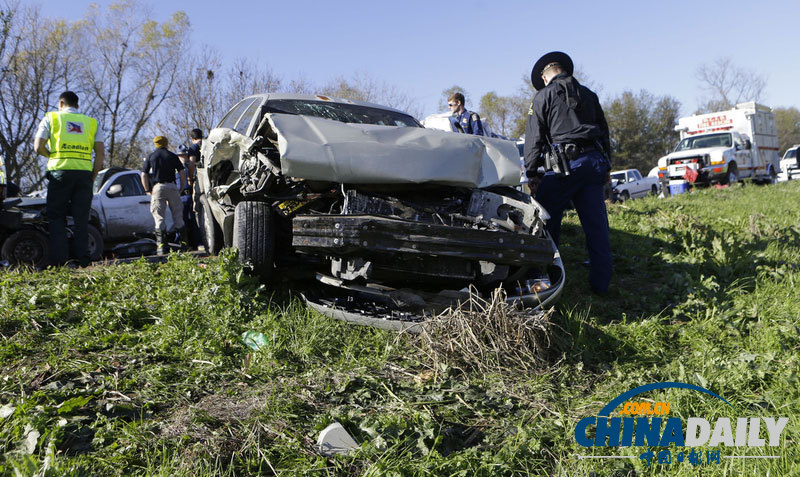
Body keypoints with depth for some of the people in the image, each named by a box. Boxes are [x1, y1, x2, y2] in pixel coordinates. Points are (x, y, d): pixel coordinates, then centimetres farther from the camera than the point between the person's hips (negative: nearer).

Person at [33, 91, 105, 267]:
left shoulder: (51, 118, 10)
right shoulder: (91, 122, 16)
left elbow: (38, 147, 2)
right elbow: (101, 153, 7)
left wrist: (52, 156, 21)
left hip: (60, 171, -2)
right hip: (85, 173, 2)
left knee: (56, 217, 5)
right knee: (81, 218, 6)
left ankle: (58, 261, -2)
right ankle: (82, 260, 1)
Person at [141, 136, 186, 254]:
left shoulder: (150, 157, 11)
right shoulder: (172, 156, 12)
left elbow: (144, 175, 4)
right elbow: (182, 174, 5)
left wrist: (148, 190, 9)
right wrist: (181, 189, 11)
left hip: (157, 188, 0)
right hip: (172, 187, 1)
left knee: (159, 218, 0)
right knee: (178, 216, 7)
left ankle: (162, 246, -6)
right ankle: (183, 243, 7)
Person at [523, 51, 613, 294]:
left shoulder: (543, 96, 5)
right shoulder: (588, 94, 21)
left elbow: (534, 138, 0)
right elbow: (604, 131, 22)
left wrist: (531, 173, 5)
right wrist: (605, 166, 25)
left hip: (565, 165, -5)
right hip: (595, 161, 6)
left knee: (548, 220, 3)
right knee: (596, 224, 6)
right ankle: (600, 282, 8)